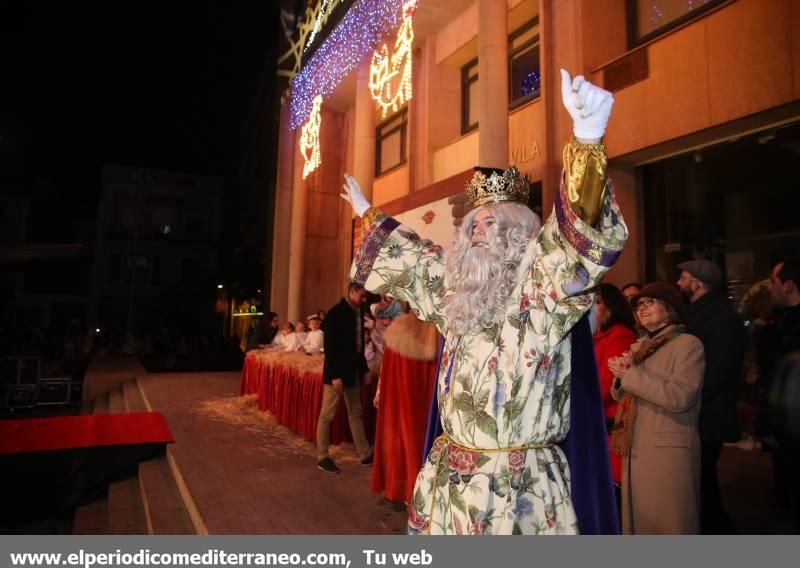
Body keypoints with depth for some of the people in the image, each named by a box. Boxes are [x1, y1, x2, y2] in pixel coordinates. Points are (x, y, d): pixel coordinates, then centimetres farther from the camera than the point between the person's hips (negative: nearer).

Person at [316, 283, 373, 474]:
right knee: (327, 415, 4)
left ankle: (365, 454, 23)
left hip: (354, 371, 8)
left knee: (355, 413, 15)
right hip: (337, 372, -8)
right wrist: (335, 375, -20)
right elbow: (330, 346, -18)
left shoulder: (358, 312, 7)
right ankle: (322, 457, 15)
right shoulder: (336, 313, -15)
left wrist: (364, 369, 12)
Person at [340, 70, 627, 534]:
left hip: (519, 488, -6)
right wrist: (368, 214, 36)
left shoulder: (541, 294, -11)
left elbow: (581, 240, -29)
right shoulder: (455, 295, 9)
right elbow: (409, 259, 23)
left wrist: (589, 139, -44)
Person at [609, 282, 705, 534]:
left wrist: (630, 375, -16)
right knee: (639, 520, 15)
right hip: (634, 449, 7)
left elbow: (680, 396, -21)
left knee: (669, 523, 3)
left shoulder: (687, 344, -7)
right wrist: (621, 374, -5)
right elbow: (620, 395, 15)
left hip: (668, 449, -7)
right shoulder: (638, 347, 14)